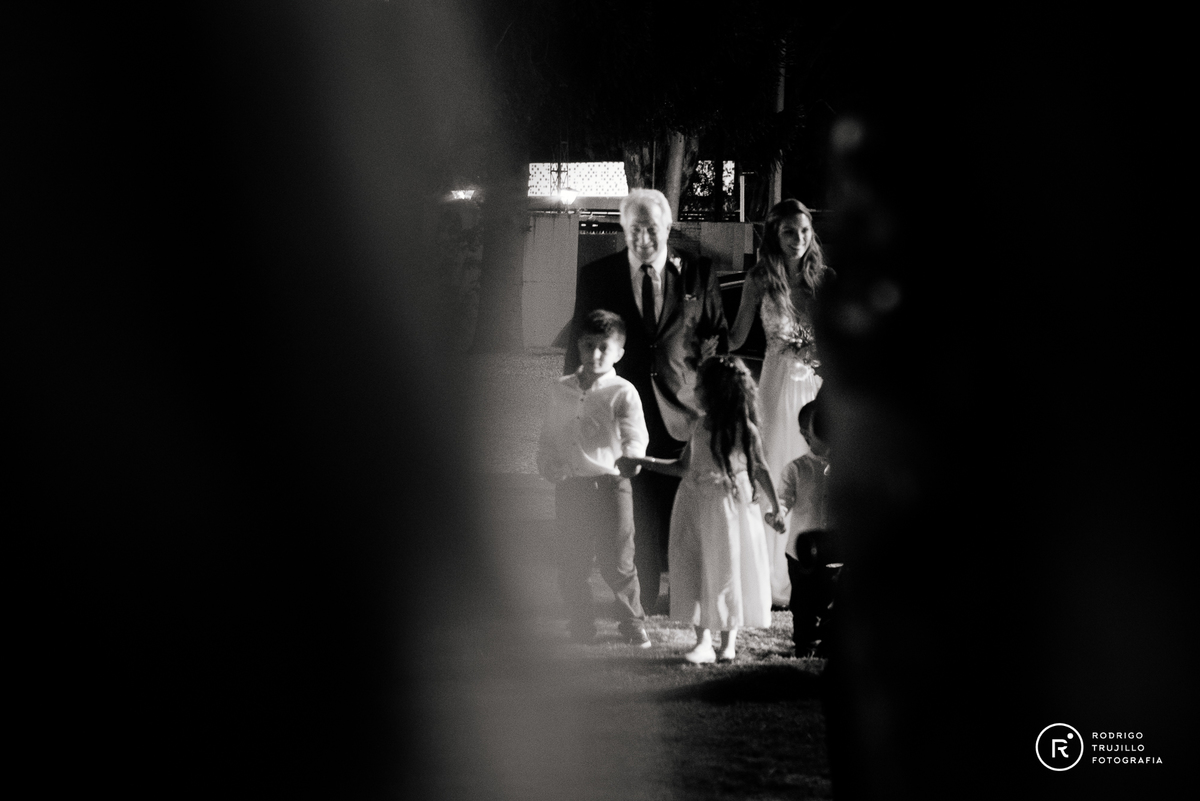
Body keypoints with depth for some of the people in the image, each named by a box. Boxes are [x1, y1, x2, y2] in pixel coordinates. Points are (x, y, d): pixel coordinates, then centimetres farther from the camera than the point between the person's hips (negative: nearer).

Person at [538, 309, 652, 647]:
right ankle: (581, 628, 21)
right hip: (569, 488, 4)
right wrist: (547, 465, 2)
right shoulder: (560, 390, 11)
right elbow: (548, 435, 20)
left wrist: (631, 457, -37)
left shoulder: (622, 392, -4)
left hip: (609, 484, -4)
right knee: (572, 565, 8)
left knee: (618, 562, -2)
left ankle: (634, 626, 12)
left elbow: (635, 435, -16)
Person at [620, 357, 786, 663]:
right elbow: (684, 467, 16)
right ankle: (703, 641, 1)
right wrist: (645, 462, 10)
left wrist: (775, 509, 5)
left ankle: (729, 641, 15)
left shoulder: (745, 430, -7)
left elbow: (760, 470, 2)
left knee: (728, 572, 3)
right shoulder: (699, 427, 6)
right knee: (694, 572, -2)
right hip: (695, 504, 4)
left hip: (731, 505, -4)